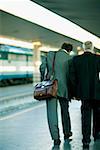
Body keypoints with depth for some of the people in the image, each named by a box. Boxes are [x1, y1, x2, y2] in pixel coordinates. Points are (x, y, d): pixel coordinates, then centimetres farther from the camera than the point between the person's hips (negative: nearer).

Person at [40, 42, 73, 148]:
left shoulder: (50, 54, 2)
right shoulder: (70, 58, -3)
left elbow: (42, 67, 4)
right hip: (63, 87, 0)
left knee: (52, 112, 1)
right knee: (65, 111, 19)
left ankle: (56, 138, -4)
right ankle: (67, 133, 34)